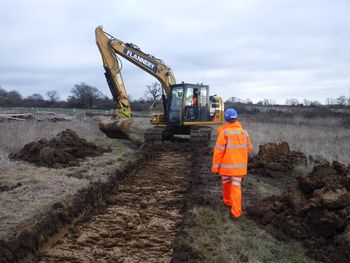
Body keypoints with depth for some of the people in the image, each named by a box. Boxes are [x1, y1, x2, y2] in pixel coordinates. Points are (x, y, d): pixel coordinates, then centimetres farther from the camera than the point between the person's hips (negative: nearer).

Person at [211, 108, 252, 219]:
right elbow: (248, 148, 10)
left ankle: (228, 201, 40)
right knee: (236, 187, 4)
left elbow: (218, 151, -15)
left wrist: (215, 166, -8)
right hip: (239, 165, 3)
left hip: (226, 165, -2)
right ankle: (236, 211, 1)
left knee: (226, 183, 20)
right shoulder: (244, 132, -1)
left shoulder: (224, 133, -15)